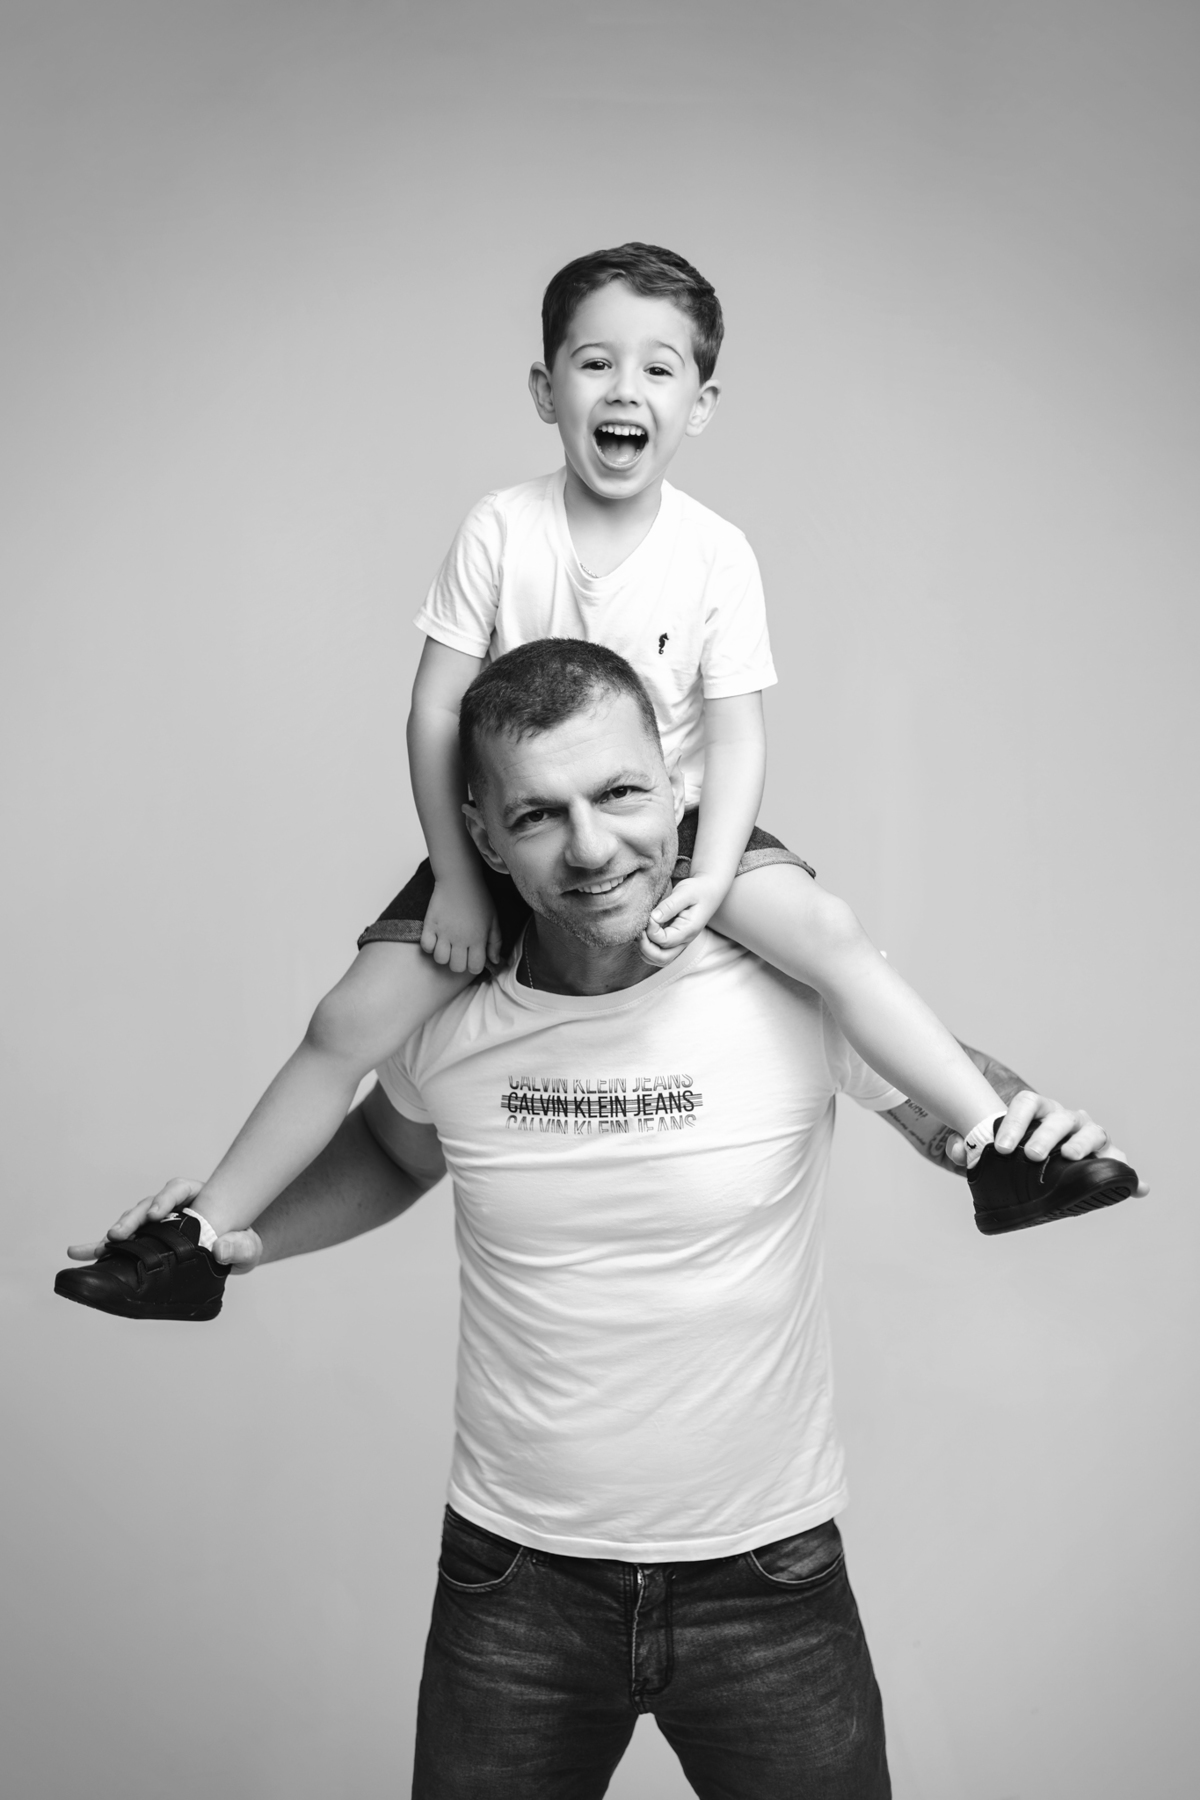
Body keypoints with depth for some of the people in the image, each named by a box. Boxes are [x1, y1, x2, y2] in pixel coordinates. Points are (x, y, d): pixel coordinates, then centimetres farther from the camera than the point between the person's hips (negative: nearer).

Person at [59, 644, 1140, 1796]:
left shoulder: (797, 981, -16)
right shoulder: (442, 1020, -9)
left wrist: (1032, 1139, -20)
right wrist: (245, 1237, 0)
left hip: (770, 1574, -1)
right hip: (511, 1584, 2)